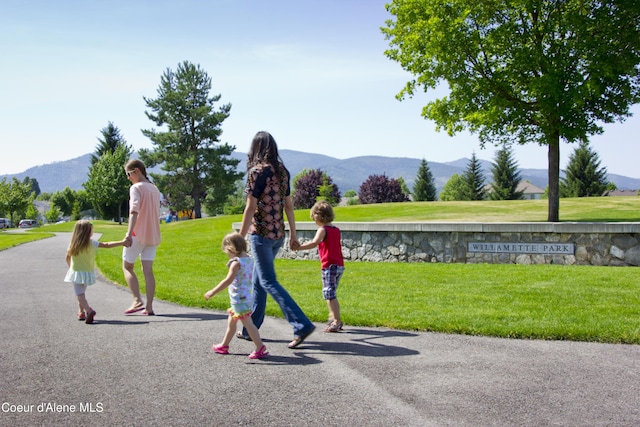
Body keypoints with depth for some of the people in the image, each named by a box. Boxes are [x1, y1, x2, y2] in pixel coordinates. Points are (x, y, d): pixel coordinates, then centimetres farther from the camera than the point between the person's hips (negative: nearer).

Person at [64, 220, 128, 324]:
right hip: (88, 273, 2)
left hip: (76, 272, -2)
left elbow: (68, 258, 5)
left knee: (80, 295, -5)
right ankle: (81, 312, 28)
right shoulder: (92, 243, -10)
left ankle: (89, 310, -27)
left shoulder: (73, 244, -6)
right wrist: (122, 242, -2)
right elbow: (107, 245, -9)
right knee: (82, 293, 23)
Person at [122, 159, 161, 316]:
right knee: (148, 270, 4)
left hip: (138, 234, -6)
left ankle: (137, 301, -6)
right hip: (153, 235, 6)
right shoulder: (154, 189, 14)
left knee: (127, 267, 7)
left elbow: (134, 211, -23)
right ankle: (149, 307, 0)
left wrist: (129, 233, -32)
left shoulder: (136, 188, -9)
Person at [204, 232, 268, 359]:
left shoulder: (237, 262, -18)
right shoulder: (249, 259, 8)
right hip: (247, 297, 10)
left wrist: (213, 292, -21)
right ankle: (224, 345, 34)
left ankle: (260, 348, -8)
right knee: (231, 322, 21)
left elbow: (228, 280, -24)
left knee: (248, 323, -8)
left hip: (239, 299, -10)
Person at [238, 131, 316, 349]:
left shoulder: (257, 171, -13)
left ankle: (302, 325, -12)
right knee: (258, 280, 16)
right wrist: (293, 234, 16)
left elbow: (250, 208, -15)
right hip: (278, 234, 8)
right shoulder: (282, 171, 8)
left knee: (268, 282, -4)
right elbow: (288, 205, 11)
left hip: (261, 234, -8)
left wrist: (240, 238, -10)